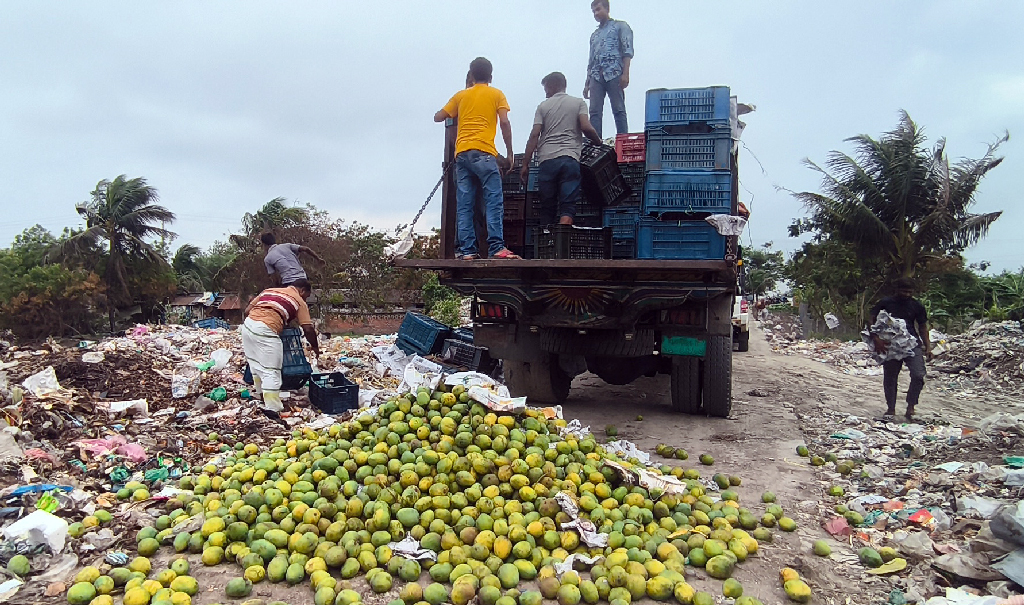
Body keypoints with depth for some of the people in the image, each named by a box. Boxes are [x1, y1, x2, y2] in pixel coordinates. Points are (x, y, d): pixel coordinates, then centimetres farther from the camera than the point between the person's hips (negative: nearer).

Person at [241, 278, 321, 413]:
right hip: (266, 331, -7)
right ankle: (272, 408, -2)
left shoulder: (269, 290, 27)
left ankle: (261, 395, 36)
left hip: (248, 324, 7)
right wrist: (315, 347, 20)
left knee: (255, 365, 23)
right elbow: (308, 329, 6)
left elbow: (247, 310, 22)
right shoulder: (299, 302, 12)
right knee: (271, 372, -2)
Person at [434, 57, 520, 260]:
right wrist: (509, 153, 5)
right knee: (494, 202, -8)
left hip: (462, 154, 4)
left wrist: (453, 113, 43)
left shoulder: (461, 95, 20)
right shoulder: (496, 94, 12)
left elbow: (438, 117, 23)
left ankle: (467, 250, -4)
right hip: (484, 152, -4)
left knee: (464, 205, 1)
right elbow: (504, 122, 1)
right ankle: (496, 247, -18)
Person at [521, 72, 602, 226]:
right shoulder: (578, 103, 13)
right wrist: (598, 141, 16)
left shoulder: (543, 106, 14)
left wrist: (525, 164, 6)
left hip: (547, 160, 1)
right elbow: (586, 127, -3)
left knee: (547, 208, 7)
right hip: (570, 158, -1)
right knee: (568, 207, -9)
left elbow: (534, 136, 6)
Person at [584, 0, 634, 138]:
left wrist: (625, 74, -14)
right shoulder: (594, 35, 30)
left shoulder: (620, 26, 13)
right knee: (594, 112, -8)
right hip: (596, 77, 5)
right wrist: (587, 84, 18)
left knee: (619, 111, -10)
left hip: (614, 74, -5)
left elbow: (628, 51, 0)